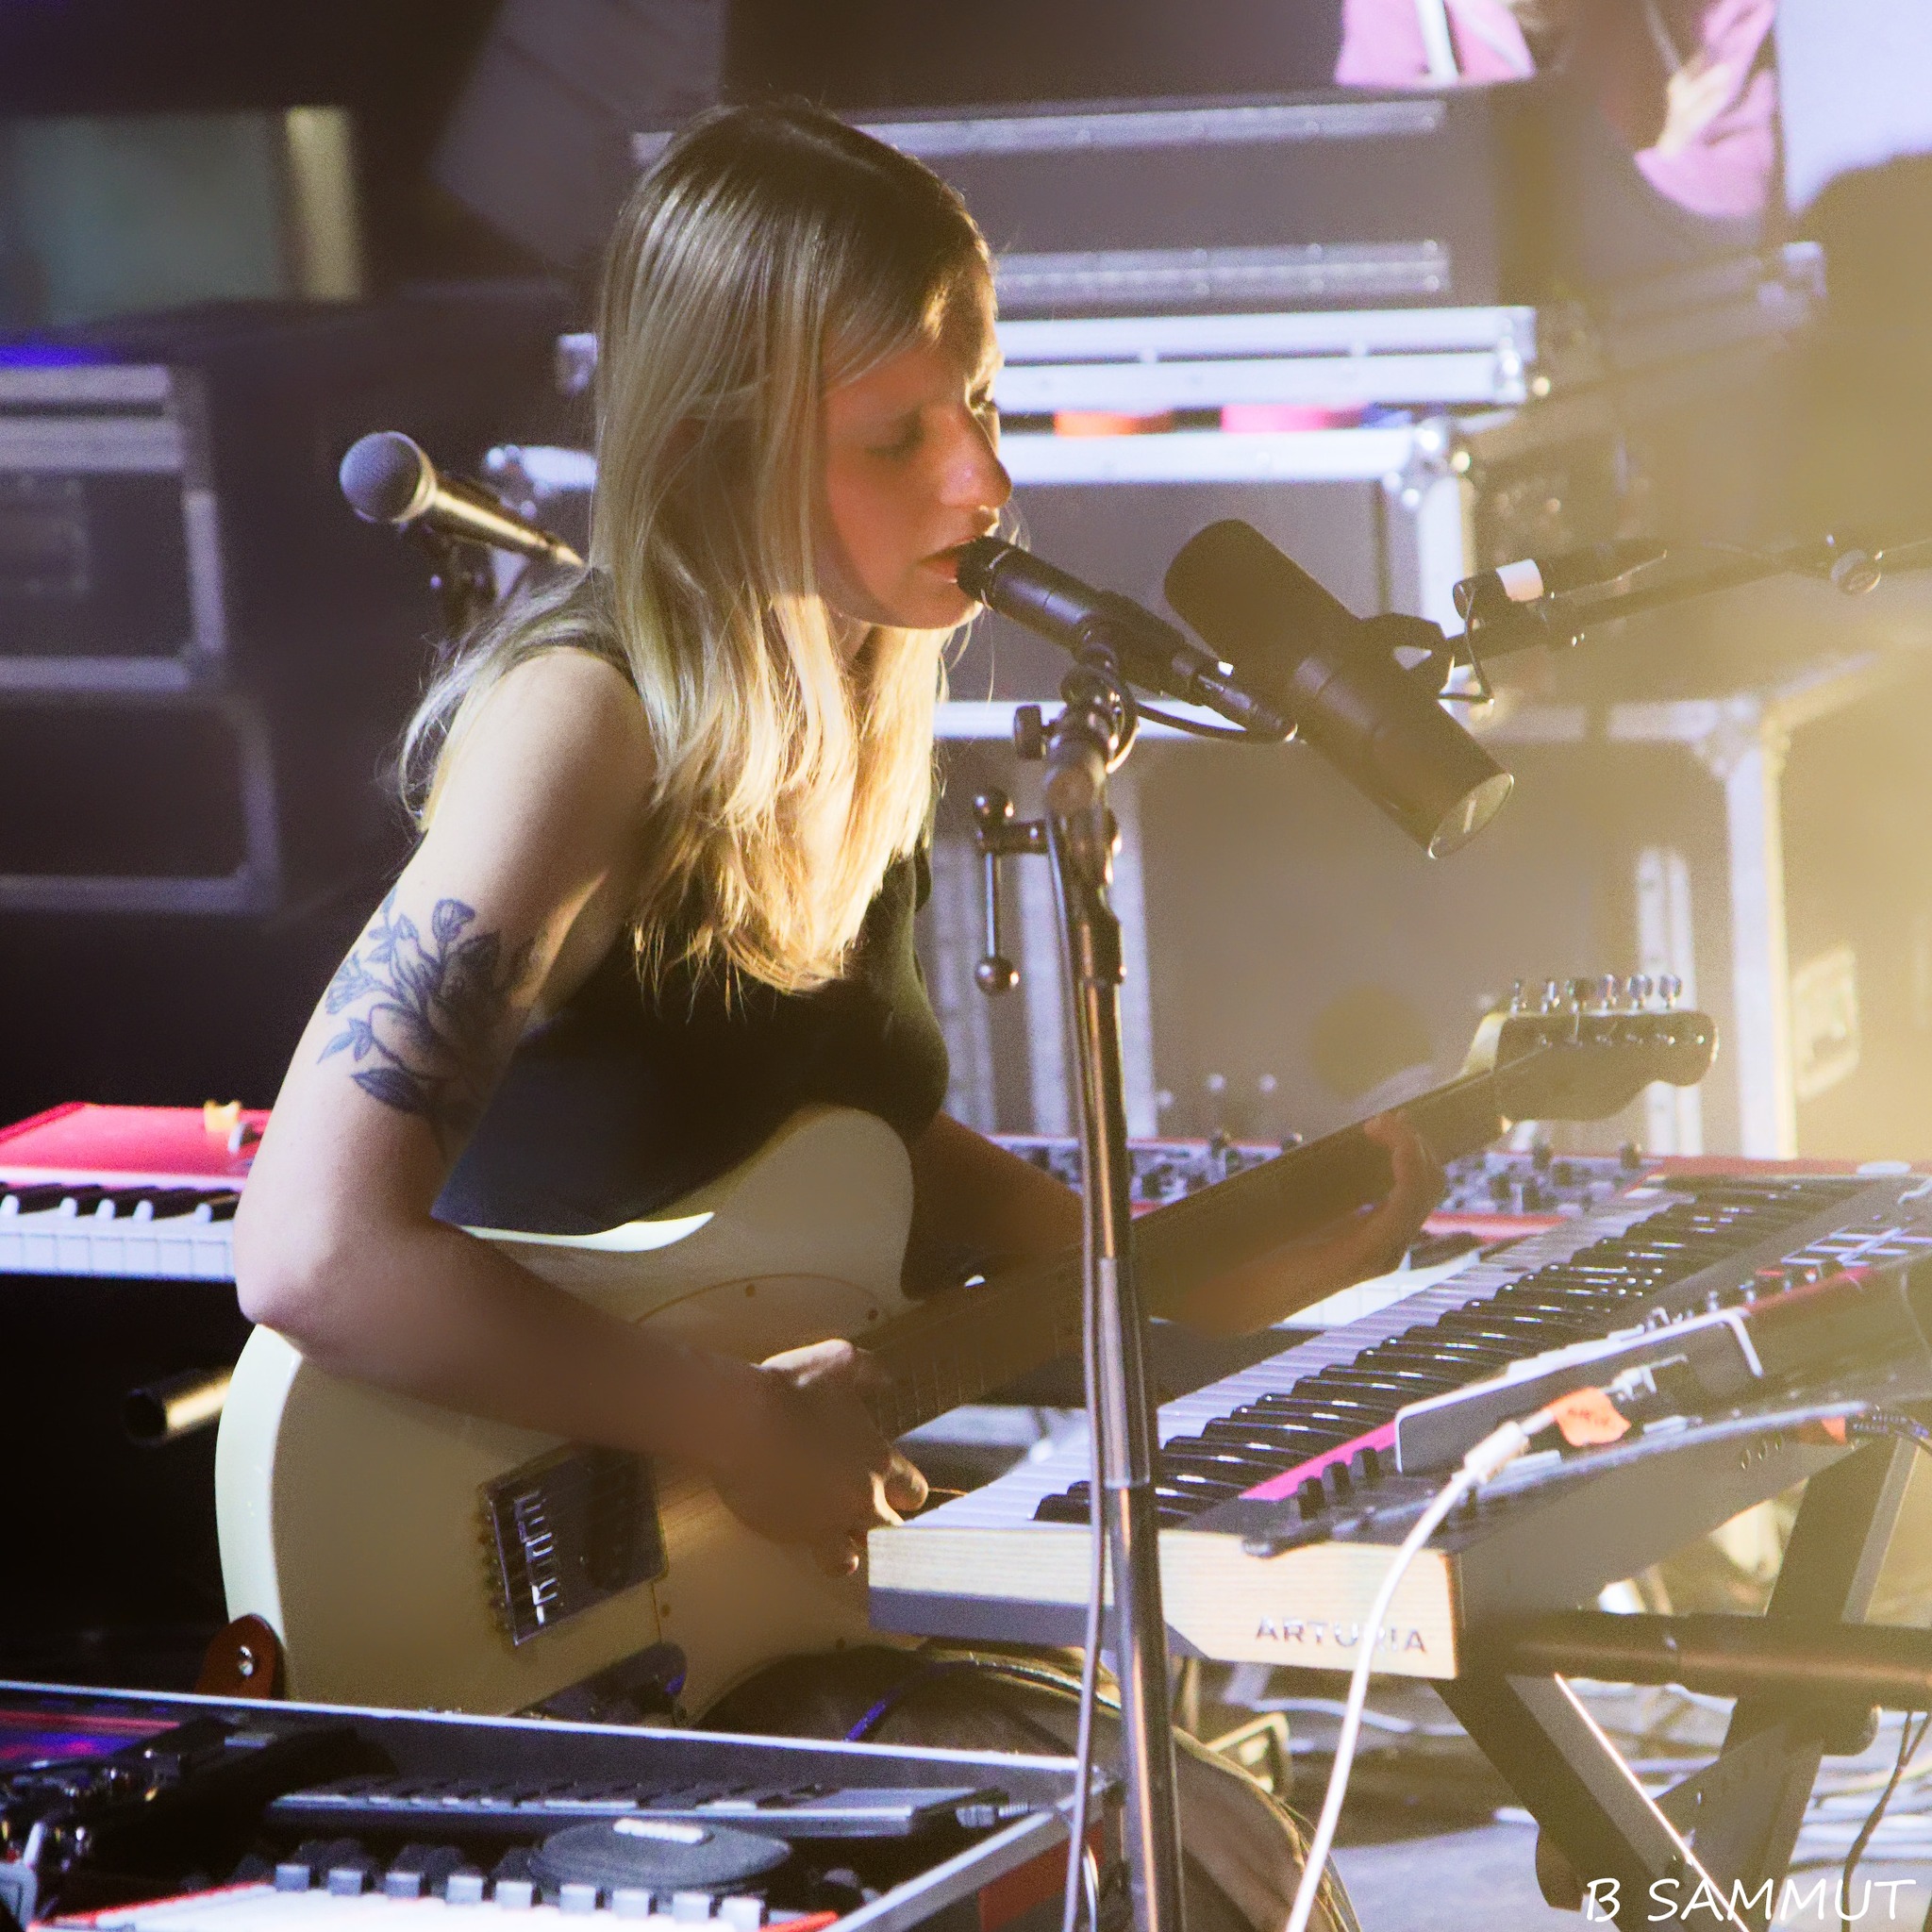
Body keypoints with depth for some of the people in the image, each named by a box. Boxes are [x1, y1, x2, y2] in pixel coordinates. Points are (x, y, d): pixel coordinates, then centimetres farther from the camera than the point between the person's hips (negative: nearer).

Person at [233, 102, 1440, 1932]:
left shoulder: (839, 719, 5)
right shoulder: (587, 717, -21)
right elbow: (316, 1249, -30)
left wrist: (1208, 1277, 8)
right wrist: (738, 1422, -22)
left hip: (771, 1563, 8)